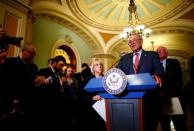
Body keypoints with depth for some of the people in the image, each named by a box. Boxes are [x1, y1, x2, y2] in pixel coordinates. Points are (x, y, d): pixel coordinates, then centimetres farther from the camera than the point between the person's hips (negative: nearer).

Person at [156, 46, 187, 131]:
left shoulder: (174, 62, 7)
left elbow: (178, 80, -3)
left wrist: (168, 93, -12)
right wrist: (160, 94, -12)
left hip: (174, 98, -1)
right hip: (161, 99, 1)